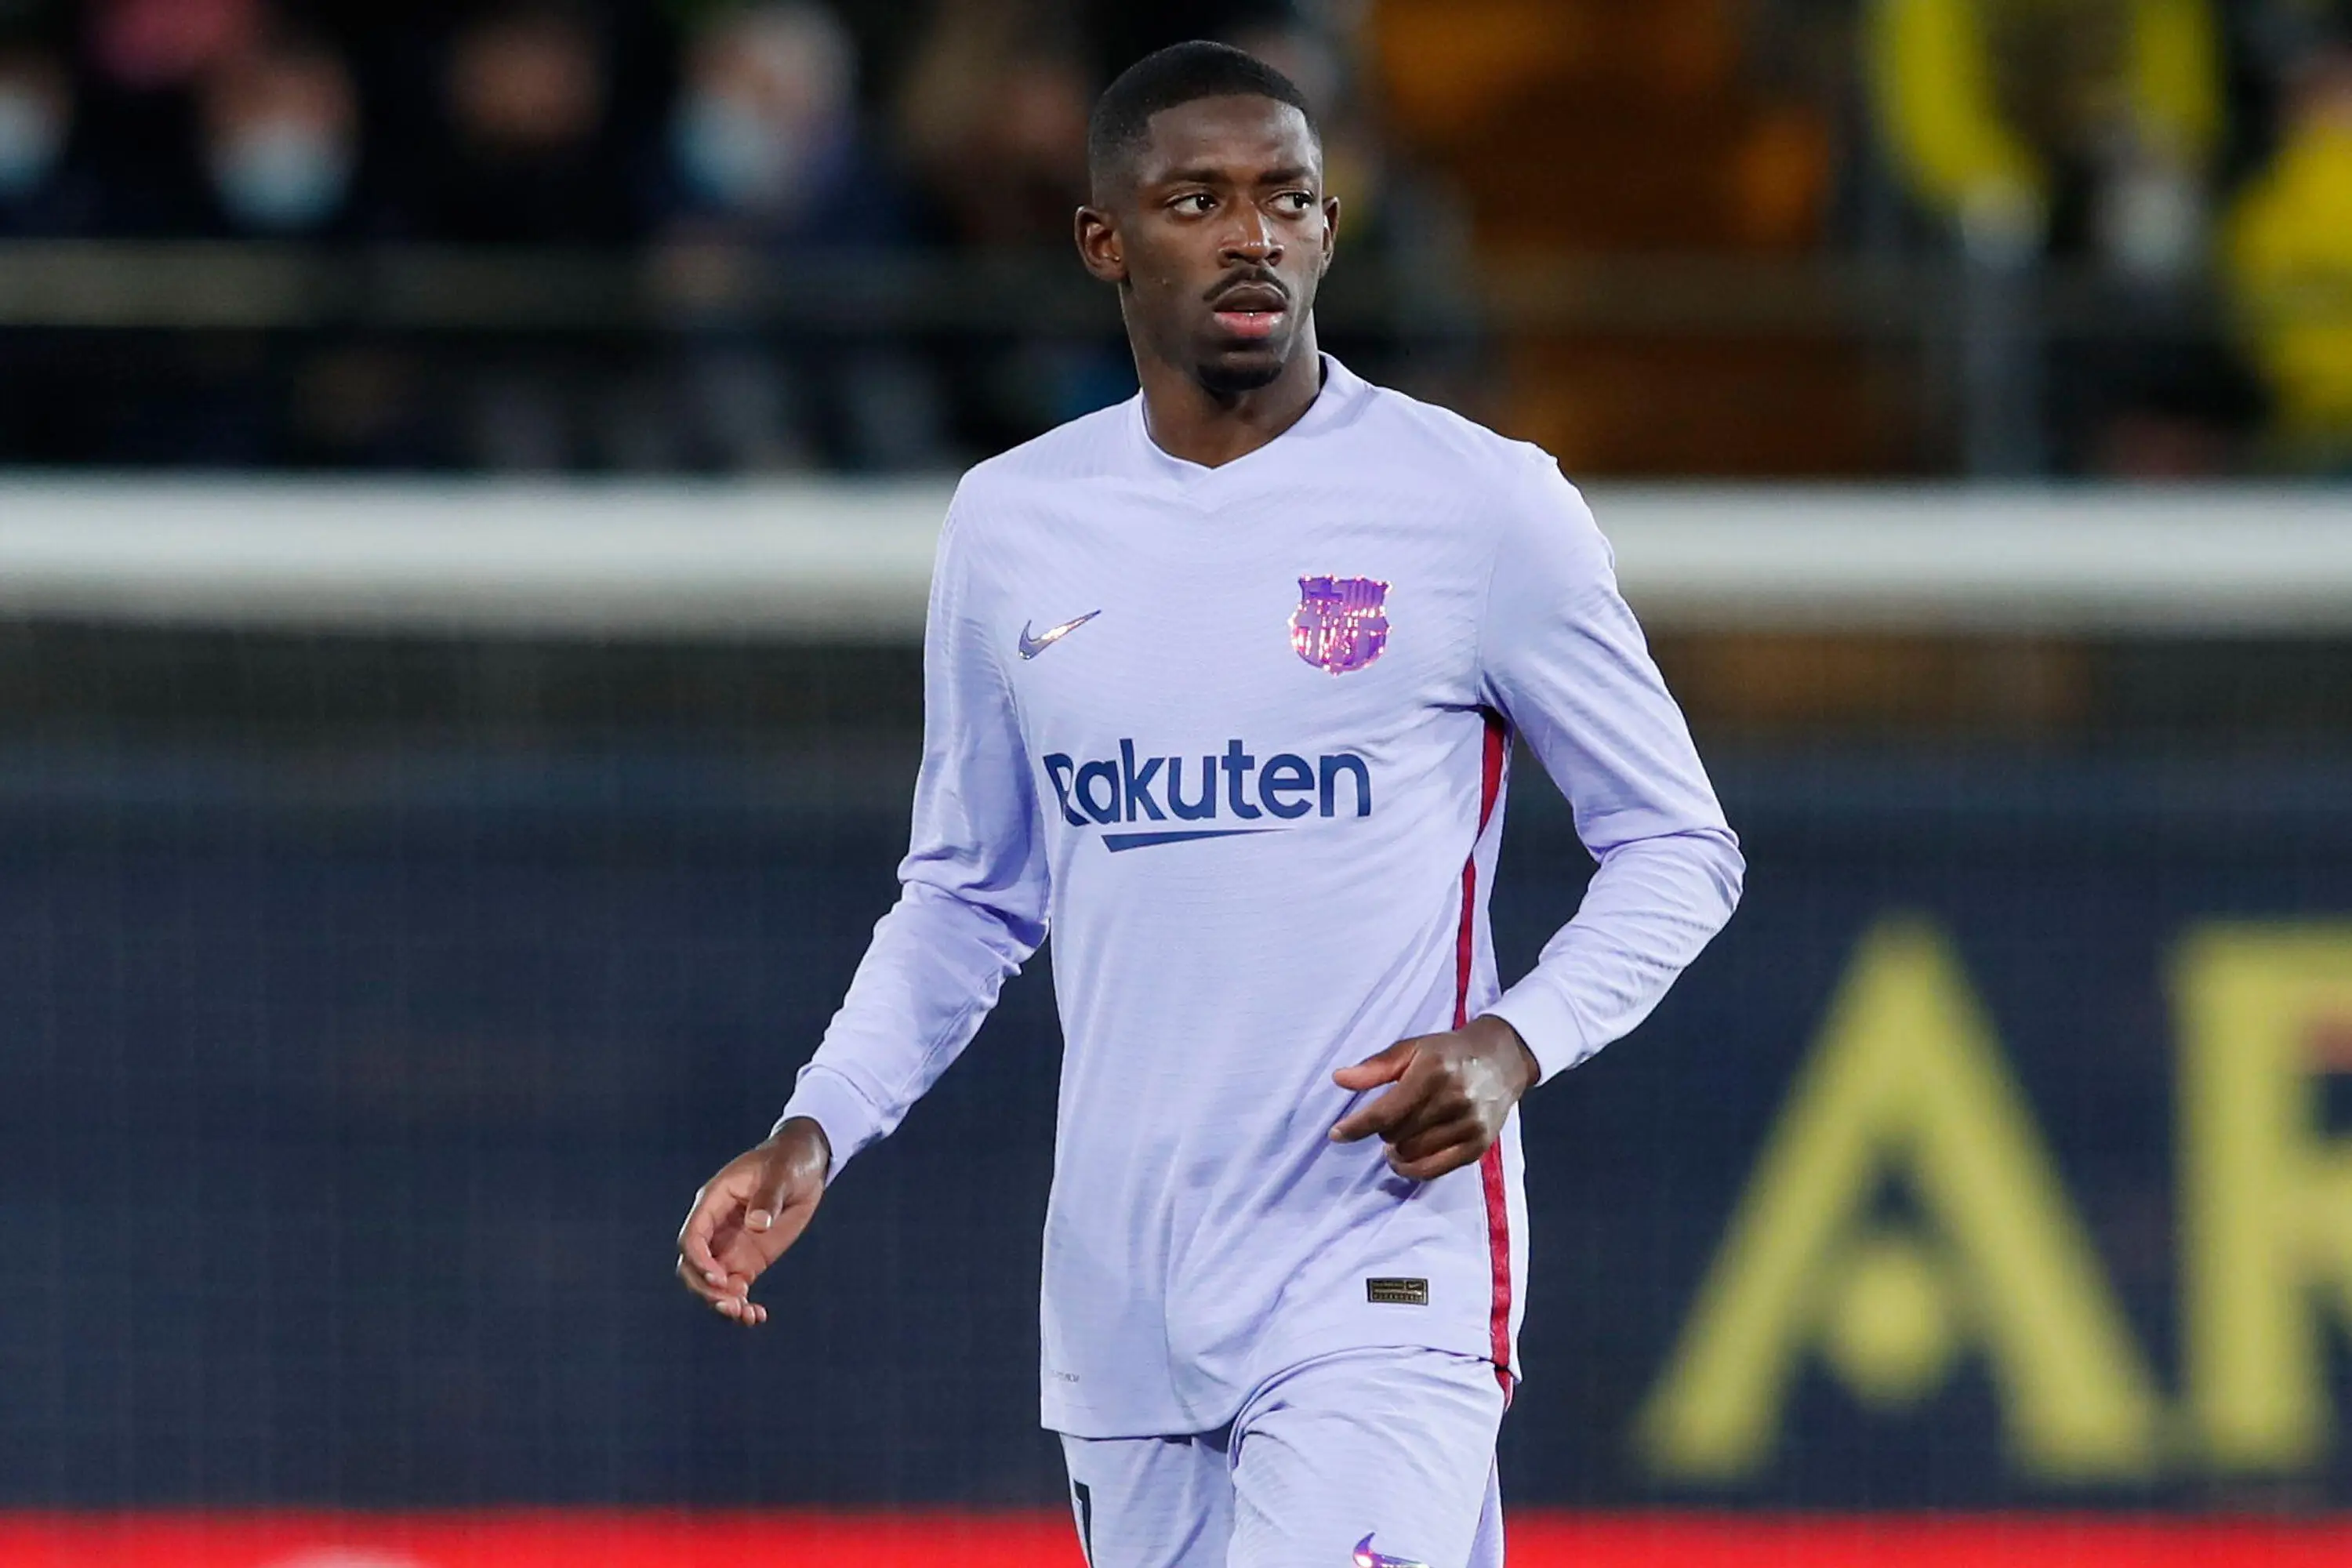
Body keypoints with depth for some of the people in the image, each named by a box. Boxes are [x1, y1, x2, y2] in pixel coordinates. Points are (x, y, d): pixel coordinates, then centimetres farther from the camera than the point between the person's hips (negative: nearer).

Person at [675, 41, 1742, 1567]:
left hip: (1385, 1301, -5)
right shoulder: (1013, 525, 9)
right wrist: (815, 1133, 5)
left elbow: (1676, 845, 3)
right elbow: (969, 892, 19)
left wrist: (1514, 1044, -14)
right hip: (1122, 1311, 5)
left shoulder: (1482, 506, -3)